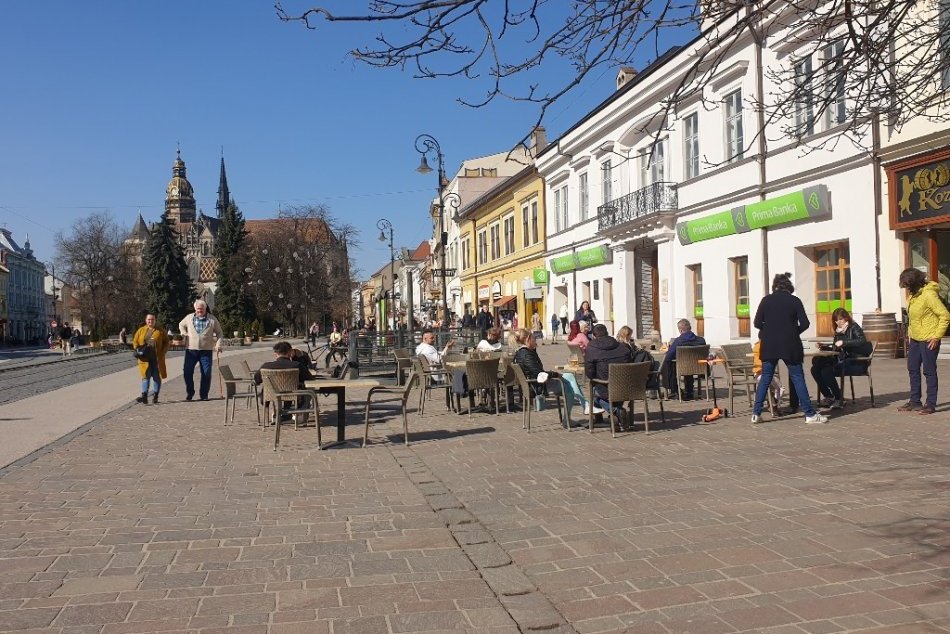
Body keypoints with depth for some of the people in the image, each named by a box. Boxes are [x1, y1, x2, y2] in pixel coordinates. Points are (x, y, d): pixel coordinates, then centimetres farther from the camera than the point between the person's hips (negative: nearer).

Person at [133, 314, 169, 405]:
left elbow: (166, 342, 6)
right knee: (145, 376, -6)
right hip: (145, 359, 1)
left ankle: (155, 397, 12)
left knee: (157, 377, 4)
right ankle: (144, 397, -12)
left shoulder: (160, 331, 4)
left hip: (157, 359, -1)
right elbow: (135, 342, 14)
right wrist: (138, 350, -4)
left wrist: (162, 352, -7)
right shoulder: (141, 330, 10)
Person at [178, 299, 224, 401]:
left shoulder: (212, 320, 3)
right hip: (191, 350, 1)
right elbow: (181, 325, 27)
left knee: (206, 373, -1)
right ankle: (189, 392, 16)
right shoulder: (189, 318, 8)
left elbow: (219, 333, 10)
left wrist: (218, 344, -4)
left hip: (206, 351, -1)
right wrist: (184, 334, 9)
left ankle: (204, 394, 10)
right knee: (187, 372, -2)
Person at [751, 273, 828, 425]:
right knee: (798, 378, 3)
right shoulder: (795, 301, 0)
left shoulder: (766, 300, 1)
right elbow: (805, 324, -5)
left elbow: (757, 323, -2)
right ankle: (810, 414, 4)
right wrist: (794, 332, 13)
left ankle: (756, 413, 5)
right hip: (790, 345, -1)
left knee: (765, 378, 8)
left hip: (769, 345, 1)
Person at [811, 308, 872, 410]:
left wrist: (844, 342, -29)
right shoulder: (838, 331, 16)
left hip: (856, 363, -8)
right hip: (841, 361, 8)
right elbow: (835, 349, 20)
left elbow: (862, 341, -23)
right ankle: (829, 396, 3)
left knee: (826, 371, -27)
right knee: (815, 369, -8)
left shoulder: (854, 328, -5)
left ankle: (839, 399, -11)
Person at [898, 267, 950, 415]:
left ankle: (931, 404, 7)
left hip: (928, 340, -9)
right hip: (915, 340, 9)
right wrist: (910, 334, 12)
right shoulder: (912, 295, 9)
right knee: (913, 370, 13)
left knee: (929, 372, -1)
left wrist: (937, 336, -18)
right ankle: (915, 401, 23)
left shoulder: (929, 295, -18)